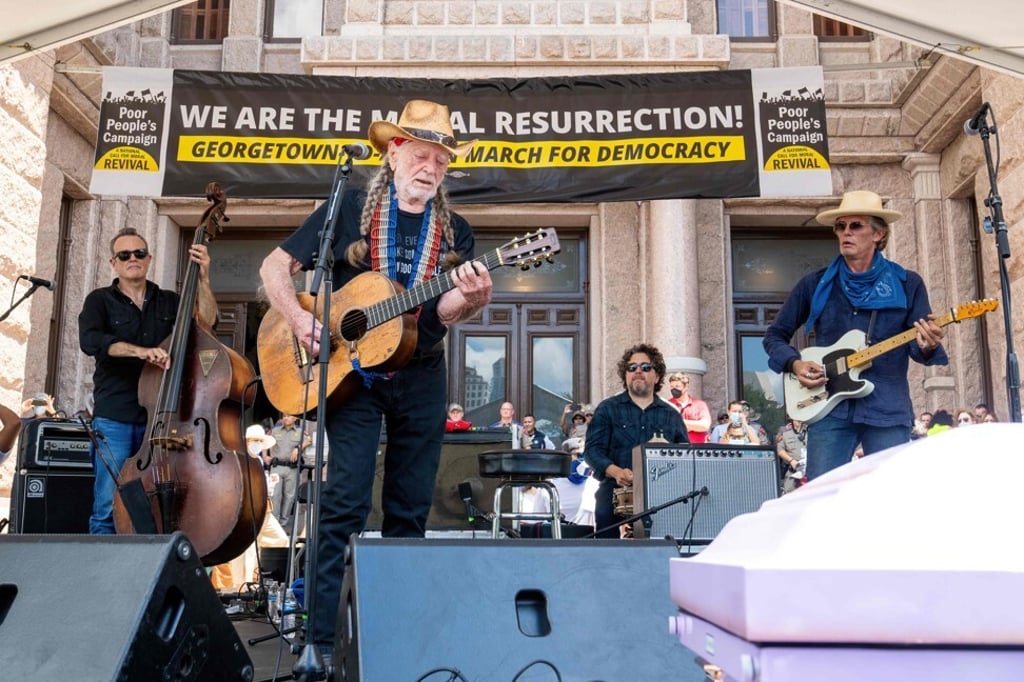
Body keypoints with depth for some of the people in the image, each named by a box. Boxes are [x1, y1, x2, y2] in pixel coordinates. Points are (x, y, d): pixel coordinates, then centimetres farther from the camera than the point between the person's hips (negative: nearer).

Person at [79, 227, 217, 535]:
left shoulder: (169, 302, 14)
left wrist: (202, 279, -9)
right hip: (114, 418, -2)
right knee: (109, 505, -6)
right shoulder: (100, 300, 5)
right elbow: (90, 340, -13)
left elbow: (207, 323, 0)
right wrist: (141, 351, -26)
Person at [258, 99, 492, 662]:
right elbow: (275, 266, 1)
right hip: (352, 371, -3)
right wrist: (300, 321, -16)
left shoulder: (455, 230, 7)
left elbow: (444, 310, -6)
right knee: (345, 504, -10)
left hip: (421, 377, 3)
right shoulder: (349, 209, 1)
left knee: (410, 510, 8)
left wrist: (469, 298, -29)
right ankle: (316, 636, -1)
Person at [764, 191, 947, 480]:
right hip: (829, 407, 0)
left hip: (888, 409, 0)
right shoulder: (815, 285, 7)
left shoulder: (907, 284, 6)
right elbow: (774, 336, 14)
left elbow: (918, 346, 3)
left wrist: (926, 347, -20)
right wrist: (795, 364, -5)